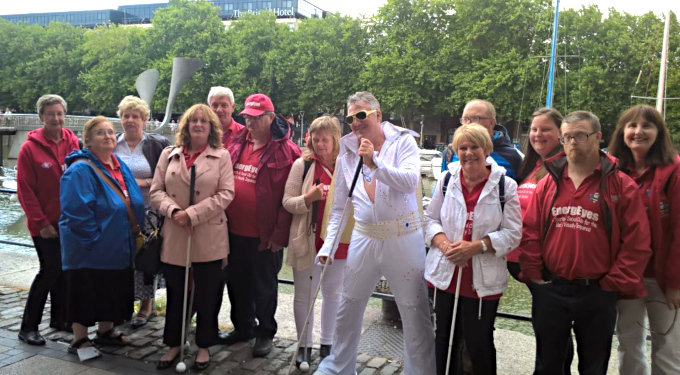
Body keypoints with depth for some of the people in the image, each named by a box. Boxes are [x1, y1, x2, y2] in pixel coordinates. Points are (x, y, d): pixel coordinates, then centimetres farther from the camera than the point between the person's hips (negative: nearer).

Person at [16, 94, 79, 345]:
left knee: (63, 270, 13)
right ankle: (28, 327, 11)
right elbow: (25, 190, -8)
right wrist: (41, 222, -12)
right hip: (46, 224, -4)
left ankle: (59, 318, 29)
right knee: (50, 271, -4)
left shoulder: (72, 142, 2)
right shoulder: (30, 148, -8)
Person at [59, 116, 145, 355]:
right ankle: (79, 341, 18)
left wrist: (132, 234, 12)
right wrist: (93, 238, -20)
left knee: (112, 290, 18)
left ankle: (105, 332, 34)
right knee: (86, 293, 3)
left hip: (117, 245, 8)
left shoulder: (119, 165, 9)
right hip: (90, 249, -8)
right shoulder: (81, 170, -18)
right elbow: (76, 211, -24)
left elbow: (132, 203, 18)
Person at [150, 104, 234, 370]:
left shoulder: (222, 156, 1)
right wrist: (173, 210, -15)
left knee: (207, 296, 7)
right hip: (174, 236, 2)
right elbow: (156, 191, 6)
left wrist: (192, 214, -15)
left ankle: (204, 346, 26)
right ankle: (173, 344, 31)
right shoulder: (169, 155, 9)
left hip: (209, 237, -2)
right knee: (175, 295, 13)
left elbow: (226, 193, -9)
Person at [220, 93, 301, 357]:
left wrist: (280, 234, -15)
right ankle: (242, 326, 38)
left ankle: (265, 332, 29)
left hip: (265, 234, -6)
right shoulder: (236, 143, 6)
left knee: (264, 284, 11)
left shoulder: (286, 151, -11)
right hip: (233, 229, 6)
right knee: (236, 281, 18)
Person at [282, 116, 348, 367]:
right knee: (304, 295, 10)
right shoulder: (302, 164, -3)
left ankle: (327, 343, 30)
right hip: (307, 241, -1)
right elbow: (287, 202, -4)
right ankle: (304, 345, 26)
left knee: (333, 293, 14)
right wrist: (307, 198, -22)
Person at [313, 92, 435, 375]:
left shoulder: (403, 142, -3)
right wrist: (328, 245, 2)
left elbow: (410, 181, -19)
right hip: (363, 238, 4)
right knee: (348, 309, 16)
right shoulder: (346, 154, 7)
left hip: (403, 237, -4)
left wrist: (375, 163, -25)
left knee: (415, 312, 4)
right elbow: (339, 207, 9)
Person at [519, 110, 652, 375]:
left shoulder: (621, 186, -5)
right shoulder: (548, 184, 2)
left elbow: (636, 243, -7)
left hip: (597, 294, -1)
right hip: (549, 291, 2)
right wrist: (533, 274, -3)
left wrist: (614, 285, -9)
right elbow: (530, 233, 3)